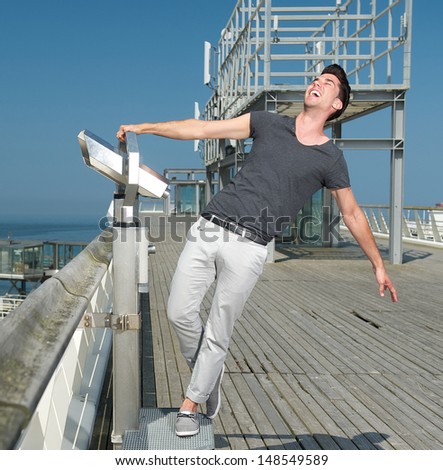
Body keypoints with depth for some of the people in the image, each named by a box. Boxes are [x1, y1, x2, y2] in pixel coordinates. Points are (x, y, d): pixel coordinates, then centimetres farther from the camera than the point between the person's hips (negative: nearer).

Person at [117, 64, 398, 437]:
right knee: (180, 312, 0)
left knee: (218, 333, -1)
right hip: (209, 228, 3)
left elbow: (352, 214, 16)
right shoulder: (269, 124, 12)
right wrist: (145, 127, 4)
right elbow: (202, 129, 10)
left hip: (248, 249, -2)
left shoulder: (331, 159, 7)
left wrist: (378, 265, 19)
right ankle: (210, 373, 27)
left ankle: (191, 405, 19)